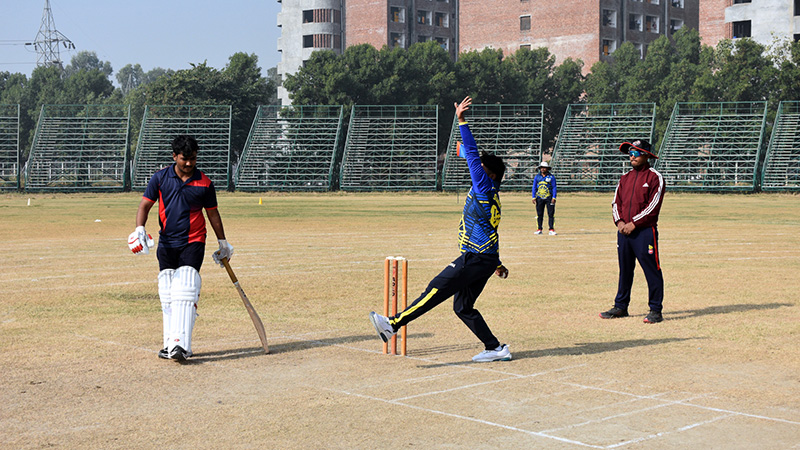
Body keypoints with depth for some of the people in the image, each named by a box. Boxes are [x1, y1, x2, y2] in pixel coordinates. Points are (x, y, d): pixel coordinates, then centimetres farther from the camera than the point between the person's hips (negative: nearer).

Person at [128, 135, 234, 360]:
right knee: (167, 295, 6)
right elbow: (145, 205, 2)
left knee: (185, 291, -16)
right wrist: (140, 229, -16)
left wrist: (223, 243, 17)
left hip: (193, 242, -3)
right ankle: (170, 344, 14)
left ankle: (182, 345, -23)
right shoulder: (160, 178, 2)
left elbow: (213, 213, 11)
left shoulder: (204, 183, 0)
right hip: (166, 244, 3)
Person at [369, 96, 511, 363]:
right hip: (484, 259, 10)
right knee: (463, 307, 12)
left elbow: (472, 155, -17)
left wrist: (461, 121, -17)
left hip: (476, 258, -10)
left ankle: (393, 324, -20)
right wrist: (496, 263, 37)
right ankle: (495, 348, 13)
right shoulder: (489, 196, 20)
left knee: (436, 291, -15)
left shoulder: (485, 188, -8)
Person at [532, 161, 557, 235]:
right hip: (539, 198, 2)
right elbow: (534, 187, 10)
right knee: (539, 214, 4)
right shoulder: (537, 177, 9)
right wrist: (533, 197, 0)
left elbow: (554, 187, 0)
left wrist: (554, 198, -9)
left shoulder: (551, 177, 2)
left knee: (551, 214, -6)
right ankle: (539, 229, 10)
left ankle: (551, 230, -5)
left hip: (549, 197, -2)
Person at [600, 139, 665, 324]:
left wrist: (633, 223, -15)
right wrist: (619, 221, -4)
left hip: (644, 231, -6)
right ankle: (621, 307, 20)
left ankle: (656, 310, -1)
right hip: (623, 230, 6)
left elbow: (653, 206, -11)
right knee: (624, 269, 12)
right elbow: (616, 202, 14)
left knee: (652, 270, -5)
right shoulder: (625, 178, 17)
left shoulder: (654, 177, -3)